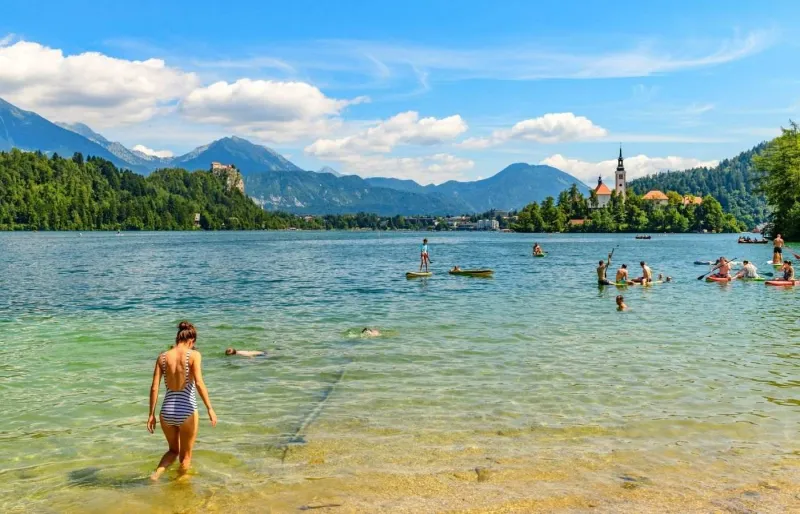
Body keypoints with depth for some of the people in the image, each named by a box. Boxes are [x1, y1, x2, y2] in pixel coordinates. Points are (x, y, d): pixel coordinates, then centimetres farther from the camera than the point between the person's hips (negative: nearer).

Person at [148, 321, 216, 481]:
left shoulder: (162, 357, 2)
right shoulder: (193, 355, -8)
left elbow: (154, 388, 1)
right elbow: (199, 383, -18)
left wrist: (152, 414, 8)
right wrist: (210, 408, -14)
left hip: (166, 411, 4)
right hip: (186, 412, -3)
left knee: (173, 450, 27)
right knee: (185, 456, 18)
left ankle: (156, 473, 5)